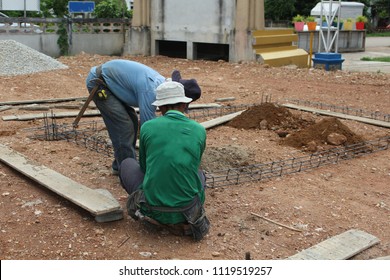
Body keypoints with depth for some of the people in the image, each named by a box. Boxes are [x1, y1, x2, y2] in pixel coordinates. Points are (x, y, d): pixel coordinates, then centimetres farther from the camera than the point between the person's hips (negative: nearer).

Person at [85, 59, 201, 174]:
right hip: (97, 82, -9)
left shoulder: (161, 82, -1)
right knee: (123, 126, -13)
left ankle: (119, 165, 18)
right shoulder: (150, 90, -30)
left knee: (132, 120, 9)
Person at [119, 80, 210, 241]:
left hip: (153, 209, -1)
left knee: (127, 164, 26)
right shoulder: (199, 131, 2)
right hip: (187, 209, 1)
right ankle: (184, 220, 13)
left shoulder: (147, 127, -1)